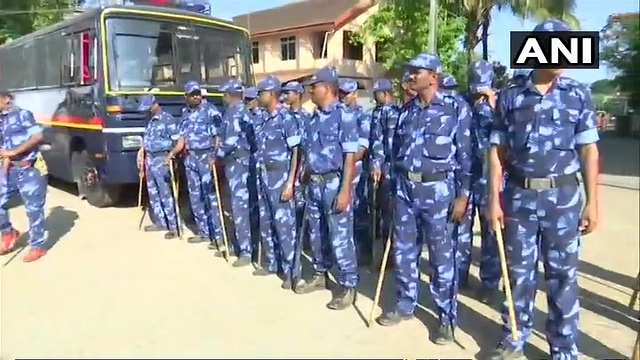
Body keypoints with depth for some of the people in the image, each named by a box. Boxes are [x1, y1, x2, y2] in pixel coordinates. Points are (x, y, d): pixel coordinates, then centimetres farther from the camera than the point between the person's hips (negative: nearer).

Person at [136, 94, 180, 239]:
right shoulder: (150, 121, 14)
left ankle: (173, 227, 0)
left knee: (166, 195, -6)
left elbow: (176, 140, -13)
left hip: (161, 159, -8)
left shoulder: (167, 119, -10)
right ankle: (160, 222, 27)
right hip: (149, 159, 8)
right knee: (153, 193, 14)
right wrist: (141, 154, 17)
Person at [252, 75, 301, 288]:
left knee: (284, 224, -2)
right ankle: (271, 263, 30)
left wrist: (290, 182, -19)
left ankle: (289, 271, 8)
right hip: (263, 175, 8)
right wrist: (259, 175, 13)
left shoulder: (286, 118, -11)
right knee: (266, 223, 15)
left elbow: (296, 152, -14)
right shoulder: (264, 119, 11)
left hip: (279, 176, -8)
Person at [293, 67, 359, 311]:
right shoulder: (314, 118, 11)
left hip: (334, 183, -7)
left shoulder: (344, 116, -11)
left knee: (340, 237, -1)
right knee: (316, 234, 17)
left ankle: (348, 286, 12)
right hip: (314, 183, 8)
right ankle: (320, 275, 34)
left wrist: (345, 190, -19)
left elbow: (350, 156, -14)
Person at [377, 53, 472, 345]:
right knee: (403, 250, 12)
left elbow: (466, 154, -5)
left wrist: (463, 194, -9)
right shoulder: (406, 110, 10)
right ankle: (405, 305, 29)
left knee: (441, 255, 4)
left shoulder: (455, 108, -4)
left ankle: (447, 317, 19)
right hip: (405, 187, 5)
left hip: (437, 189, -5)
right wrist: (394, 187, 14)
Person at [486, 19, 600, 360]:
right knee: (519, 271, 11)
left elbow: (588, 149, 2)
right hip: (519, 196, 0)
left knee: (563, 275, 7)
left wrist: (592, 201, -2)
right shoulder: (509, 96, 2)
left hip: (563, 196, 0)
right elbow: (498, 151, 2)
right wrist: (494, 199, -3)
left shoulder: (578, 95, 3)